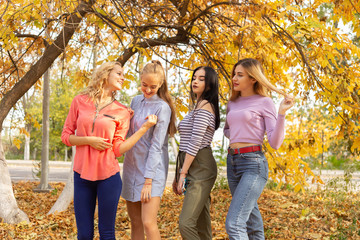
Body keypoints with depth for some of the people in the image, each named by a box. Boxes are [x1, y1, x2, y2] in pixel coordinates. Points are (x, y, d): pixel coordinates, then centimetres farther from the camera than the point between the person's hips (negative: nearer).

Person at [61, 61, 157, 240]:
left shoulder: (122, 112, 3)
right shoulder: (80, 101, 4)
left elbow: (118, 149, -2)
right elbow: (66, 136, 6)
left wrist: (144, 128, -7)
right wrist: (88, 140, -11)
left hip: (108, 176, -1)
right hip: (82, 174, 1)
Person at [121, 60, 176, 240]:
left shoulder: (162, 107, -10)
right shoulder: (136, 101, 10)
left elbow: (156, 146, -14)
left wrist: (148, 181, -17)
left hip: (152, 169, -6)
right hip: (131, 167, 7)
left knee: (148, 223, -14)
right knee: (135, 223, 10)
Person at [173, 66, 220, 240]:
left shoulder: (204, 106, -9)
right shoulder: (197, 106, 21)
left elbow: (194, 143, -17)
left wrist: (183, 174, -15)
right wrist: (178, 175, 18)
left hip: (201, 168, -10)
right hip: (193, 168, 10)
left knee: (186, 224, -17)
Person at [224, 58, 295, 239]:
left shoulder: (264, 102, -3)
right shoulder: (232, 103, 13)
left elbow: (275, 143, -10)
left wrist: (282, 113, -19)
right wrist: (236, 136, 10)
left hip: (253, 163, -7)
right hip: (232, 162, 7)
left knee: (233, 223, -18)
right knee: (252, 223, 15)